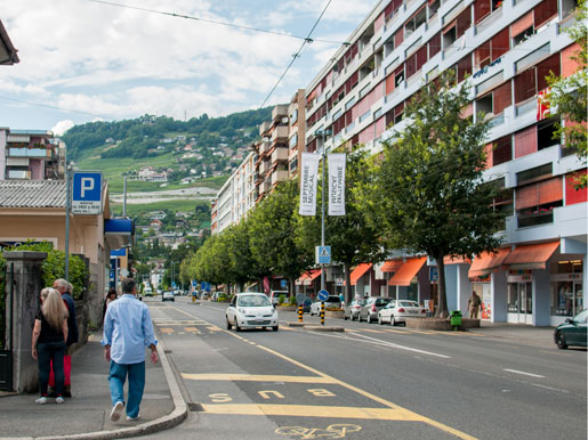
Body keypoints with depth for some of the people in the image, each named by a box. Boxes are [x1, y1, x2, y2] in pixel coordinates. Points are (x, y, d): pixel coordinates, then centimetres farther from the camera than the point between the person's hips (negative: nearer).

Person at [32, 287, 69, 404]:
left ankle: (43, 395, 6)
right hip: (59, 343, 3)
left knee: (44, 369, 3)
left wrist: (34, 347, -2)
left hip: (44, 343, -3)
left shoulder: (41, 311, -8)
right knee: (59, 368, 5)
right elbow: (65, 330, 5)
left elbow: (36, 331, -9)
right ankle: (59, 395, 5)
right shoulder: (62, 311, 3)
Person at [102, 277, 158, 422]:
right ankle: (132, 413, 13)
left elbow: (107, 329, 9)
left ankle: (118, 400, -17)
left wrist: (107, 347, 21)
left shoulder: (113, 306, 1)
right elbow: (149, 331, 0)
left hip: (118, 350, 0)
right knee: (136, 382, 10)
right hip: (137, 352, 0)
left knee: (116, 377, 11)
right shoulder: (142, 307, -1)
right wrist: (153, 350, 7)